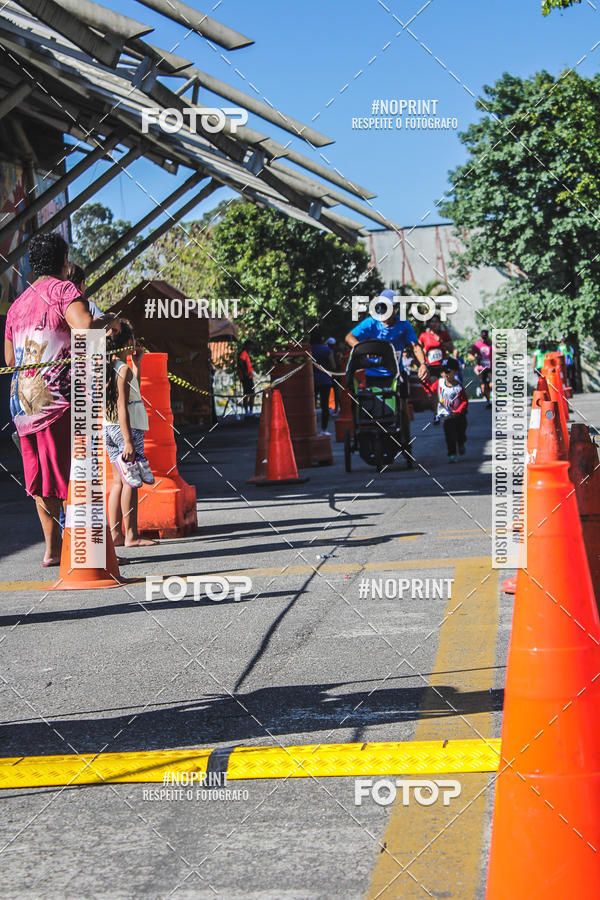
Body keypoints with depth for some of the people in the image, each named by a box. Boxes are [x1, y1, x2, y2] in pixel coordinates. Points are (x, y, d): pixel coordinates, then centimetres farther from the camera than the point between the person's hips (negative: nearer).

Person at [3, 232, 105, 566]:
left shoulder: (17, 304, 19)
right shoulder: (63, 289, -2)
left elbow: (10, 359, 23)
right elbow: (85, 326, -21)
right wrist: (105, 321, -2)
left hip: (22, 399, 7)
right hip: (58, 395, -7)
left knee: (41, 476, 12)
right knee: (73, 475, -3)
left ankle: (53, 548, 15)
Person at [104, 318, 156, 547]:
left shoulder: (108, 367, 12)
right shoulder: (124, 369, -13)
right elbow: (122, 407, -18)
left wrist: (136, 364, 29)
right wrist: (128, 440, -20)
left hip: (110, 429, 9)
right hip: (125, 428, -9)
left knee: (119, 481, 11)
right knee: (131, 482, -5)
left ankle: (115, 534, 12)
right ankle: (131, 535, -4)